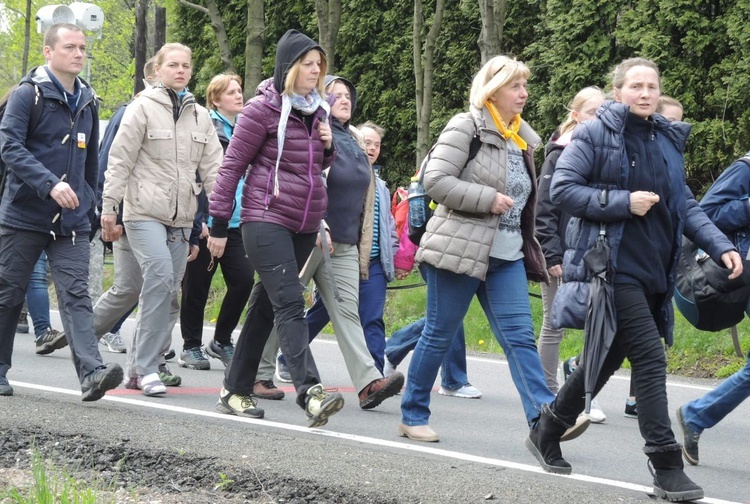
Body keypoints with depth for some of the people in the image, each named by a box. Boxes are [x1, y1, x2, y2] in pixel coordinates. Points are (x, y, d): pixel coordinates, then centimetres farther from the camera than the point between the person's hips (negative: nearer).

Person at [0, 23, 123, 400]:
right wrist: (50, 184, -28)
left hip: (72, 223, 4)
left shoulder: (88, 101, 13)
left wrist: (89, 203, 20)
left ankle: (91, 373, -23)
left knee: (76, 296, -10)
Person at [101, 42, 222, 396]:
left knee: (167, 290, 4)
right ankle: (147, 368, -16)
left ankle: (139, 369, 14)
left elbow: (213, 167, 11)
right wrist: (109, 209, -8)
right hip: (144, 212, -6)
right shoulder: (143, 108, -2)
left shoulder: (200, 116, 14)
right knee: (160, 276, -22)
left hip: (181, 217, 6)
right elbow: (120, 161, -4)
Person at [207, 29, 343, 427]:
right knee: (289, 304, -18)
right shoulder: (264, 109, -7)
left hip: (304, 225, 7)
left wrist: (328, 146, 3)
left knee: (266, 305, 10)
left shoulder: (316, 110, 14)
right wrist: (219, 225, -6)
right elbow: (232, 165, -5)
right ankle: (310, 392, -29)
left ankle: (236, 391, 17)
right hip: (266, 219, -7)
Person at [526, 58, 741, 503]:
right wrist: (623, 203, -17)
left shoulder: (667, 141, 13)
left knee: (607, 359, 16)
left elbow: (686, 206, 15)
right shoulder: (596, 134, -5)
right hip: (615, 266, -7)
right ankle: (667, 467, -9)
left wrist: (721, 246, 0)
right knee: (650, 358, -13)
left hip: (654, 274, 7)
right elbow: (562, 189, -9)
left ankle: (547, 431, 33)